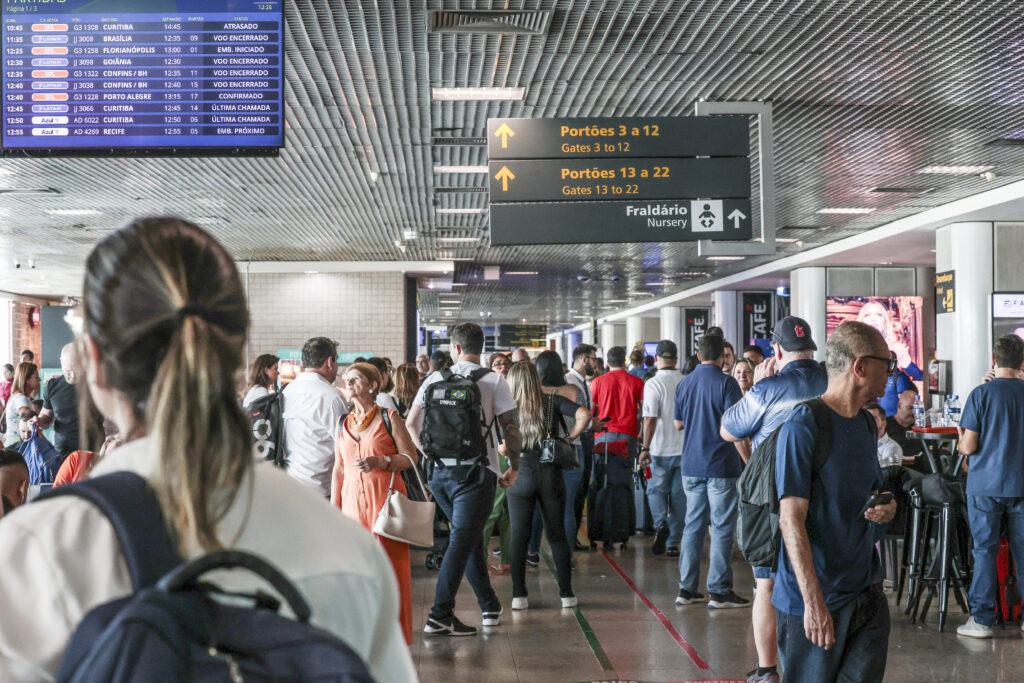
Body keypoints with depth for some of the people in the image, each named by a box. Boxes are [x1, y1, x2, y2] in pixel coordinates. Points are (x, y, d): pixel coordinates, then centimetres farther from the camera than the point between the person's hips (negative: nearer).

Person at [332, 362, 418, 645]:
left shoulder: (389, 417, 1)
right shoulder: (342, 423, 15)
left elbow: (411, 457, -2)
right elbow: (338, 468, 17)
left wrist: (380, 462, -17)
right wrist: (334, 506, 12)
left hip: (385, 497, -4)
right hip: (353, 498, 4)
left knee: (389, 563, -5)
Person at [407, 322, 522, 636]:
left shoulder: (435, 380, 6)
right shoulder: (493, 381, -4)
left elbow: (412, 423, 8)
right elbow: (511, 429, -5)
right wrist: (514, 468, 6)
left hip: (441, 472, 5)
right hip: (476, 472, -4)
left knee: (470, 537, 18)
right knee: (462, 540, -5)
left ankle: (490, 606, 26)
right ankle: (440, 616, -11)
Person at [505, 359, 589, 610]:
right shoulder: (553, 401, -2)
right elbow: (584, 415, -17)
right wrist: (570, 437, -3)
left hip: (520, 475, -1)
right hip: (550, 474, 1)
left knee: (518, 537, 5)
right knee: (557, 535, 10)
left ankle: (518, 595, 3)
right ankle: (566, 594, 11)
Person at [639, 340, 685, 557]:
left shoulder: (653, 384, -12)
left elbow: (650, 419, -18)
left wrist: (645, 447, -12)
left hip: (661, 449, -3)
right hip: (684, 448, 3)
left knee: (656, 489, 13)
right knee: (679, 494, 9)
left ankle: (661, 523, -13)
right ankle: (673, 543, 12)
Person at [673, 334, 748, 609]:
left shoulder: (684, 383, 8)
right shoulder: (726, 383, -10)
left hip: (691, 465, 6)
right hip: (720, 465, -6)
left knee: (693, 524, 11)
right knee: (722, 527, 0)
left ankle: (686, 588, 13)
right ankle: (719, 591, 2)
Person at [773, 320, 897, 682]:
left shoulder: (866, 424, 11)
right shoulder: (803, 425, -15)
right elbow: (792, 519, -19)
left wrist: (887, 508, 0)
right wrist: (813, 602, -25)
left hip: (868, 594, 7)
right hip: (816, 599, -7)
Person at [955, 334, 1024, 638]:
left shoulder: (981, 394, -10)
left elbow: (968, 446, -11)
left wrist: (961, 435, 10)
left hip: (986, 485, -3)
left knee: (985, 550, 2)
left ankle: (982, 619, 5)